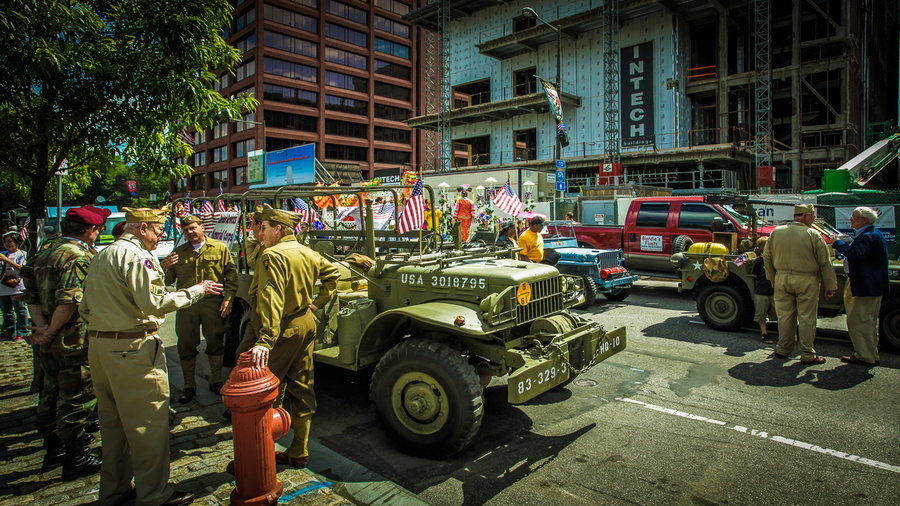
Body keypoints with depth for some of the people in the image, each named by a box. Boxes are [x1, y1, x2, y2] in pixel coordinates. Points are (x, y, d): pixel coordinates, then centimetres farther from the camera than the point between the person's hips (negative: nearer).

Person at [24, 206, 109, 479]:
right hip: (74, 340, -9)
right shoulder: (81, 256, -19)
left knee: (51, 394, 21)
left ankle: (53, 449, 36)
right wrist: (52, 331, -15)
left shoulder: (44, 254, 11)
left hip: (48, 341, 9)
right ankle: (75, 459, 14)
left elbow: (32, 295, 9)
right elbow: (69, 300, -28)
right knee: (76, 398, 2)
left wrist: (42, 326, 0)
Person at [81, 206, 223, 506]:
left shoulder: (101, 257, 16)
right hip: (133, 349, -10)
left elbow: (86, 307, 17)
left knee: (112, 421, 18)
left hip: (99, 345, 10)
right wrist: (196, 290, -12)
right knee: (148, 424, 0)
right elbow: (152, 302, -20)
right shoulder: (138, 256, -14)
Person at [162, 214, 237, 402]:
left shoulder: (220, 248, 5)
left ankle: (216, 382, 25)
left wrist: (228, 299, -7)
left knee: (216, 344, 8)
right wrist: (164, 267, -10)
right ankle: (189, 386, 22)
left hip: (213, 304, -2)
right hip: (186, 305, 2)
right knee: (186, 347, 8)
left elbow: (231, 276, 3)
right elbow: (168, 281, 11)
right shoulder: (178, 252, 12)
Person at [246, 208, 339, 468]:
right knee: (302, 388, 13)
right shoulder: (307, 252, 8)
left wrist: (265, 341, -34)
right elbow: (332, 274, 21)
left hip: (285, 329, -8)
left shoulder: (273, 255, -17)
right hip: (306, 323, 8)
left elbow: (271, 299, -28)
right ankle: (299, 452, 24)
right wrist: (318, 303, 17)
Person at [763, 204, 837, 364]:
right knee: (806, 318, 5)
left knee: (785, 316, 11)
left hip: (782, 279, 3)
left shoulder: (776, 232, 2)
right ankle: (807, 355, 12)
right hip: (807, 281, -3)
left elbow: (767, 257, 9)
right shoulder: (813, 235, -8)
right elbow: (825, 263, -4)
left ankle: (783, 350, 21)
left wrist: (772, 278, 19)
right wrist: (830, 286, 2)